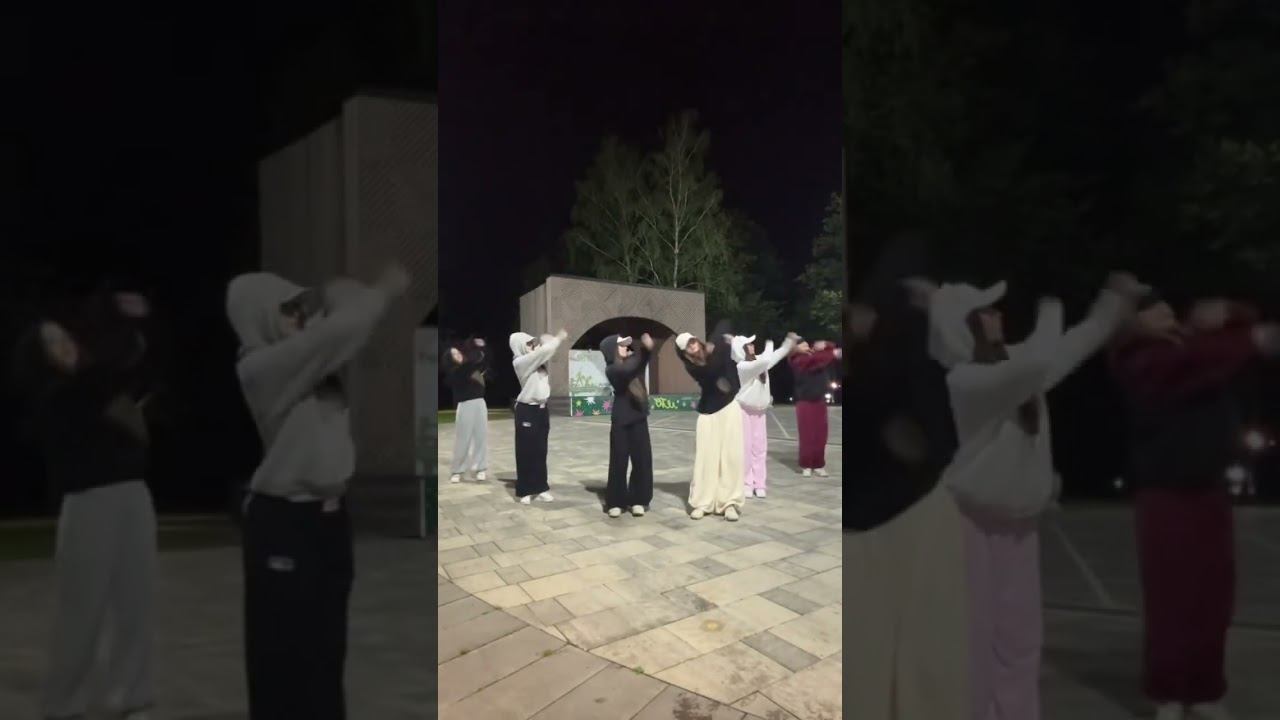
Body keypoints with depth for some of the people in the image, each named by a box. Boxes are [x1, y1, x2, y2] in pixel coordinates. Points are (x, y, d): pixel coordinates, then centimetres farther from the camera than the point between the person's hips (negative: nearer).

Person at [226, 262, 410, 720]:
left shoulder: (311, 362, 9)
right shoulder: (260, 368, -15)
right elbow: (338, 331, -24)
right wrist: (383, 292, -11)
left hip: (329, 515, 8)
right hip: (283, 521, -8)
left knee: (327, 647, 15)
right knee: (282, 651, 0)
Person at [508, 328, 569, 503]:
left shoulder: (537, 361, 9)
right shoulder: (520, 362, -14)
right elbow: (543, 350, -21)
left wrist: (556, 338, -4)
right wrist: (559, 338, -11)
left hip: (542, 409, 8)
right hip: (527, 411, -7)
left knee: (540, 451, 11)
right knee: (526, 451, 1)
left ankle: (540, 488, 18)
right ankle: (524, 491, 8)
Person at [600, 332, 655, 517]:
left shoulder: (631, 362, 6)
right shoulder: (612, 370, -10)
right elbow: (628, 370, -28)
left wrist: (647, 345, -24)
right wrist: (639, 353, -15)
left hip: (639, 418, 5)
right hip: (621, 420, -5)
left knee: (642, 459, 4)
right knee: (619, 461, 0)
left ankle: (637, 500, 14)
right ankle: (615, 502, 9)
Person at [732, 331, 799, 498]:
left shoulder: (757, 361, 2)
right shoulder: (742, 366, -23)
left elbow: (777, 356, 18)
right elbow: (765, 361, -35)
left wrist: (790, 341, 11)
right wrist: (769, 346, -17)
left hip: (759, 410, 7)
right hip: (744, 410, -7)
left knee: (760, 447, 4)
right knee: (745, 447, -4)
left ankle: (759, 484, 8)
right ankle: (746, 484, 3)